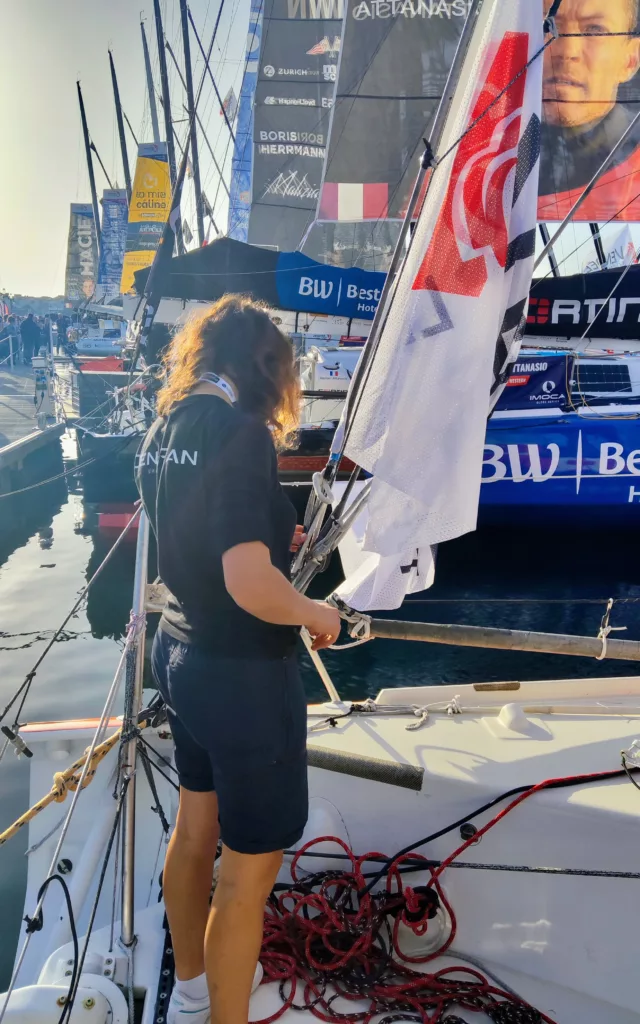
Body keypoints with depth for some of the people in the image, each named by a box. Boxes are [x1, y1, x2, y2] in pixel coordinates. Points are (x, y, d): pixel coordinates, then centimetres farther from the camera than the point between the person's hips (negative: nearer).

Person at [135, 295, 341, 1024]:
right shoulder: (241, 433, -22)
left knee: (195, 829, 26)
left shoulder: (164, 430, 3)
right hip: (244, 675, -9)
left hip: (180, 653, 9)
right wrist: (317, 614, -13)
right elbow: (248, 584, -30)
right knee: (248, 869, 9)